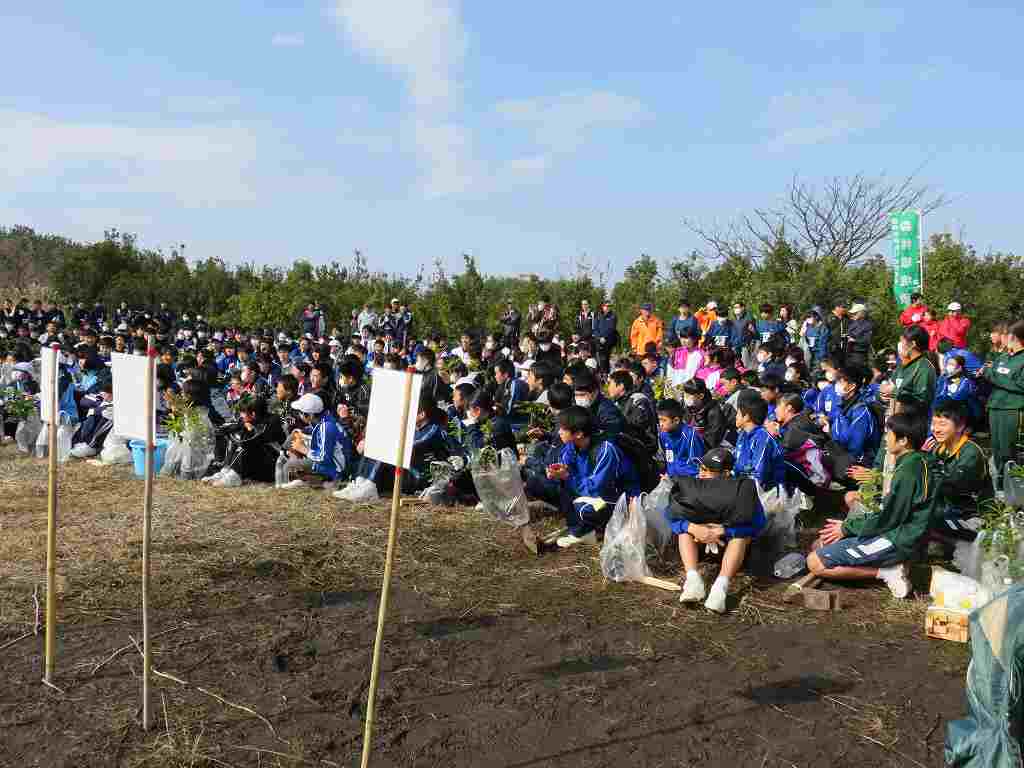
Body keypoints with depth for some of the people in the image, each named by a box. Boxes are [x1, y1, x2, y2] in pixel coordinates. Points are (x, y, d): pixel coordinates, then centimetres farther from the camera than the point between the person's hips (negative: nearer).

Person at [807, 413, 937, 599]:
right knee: (819, 545, 13)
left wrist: (847, 528, -7)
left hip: (895, 541, -10)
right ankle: (887, 564, 5)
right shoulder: (915, 462, 10)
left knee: (815, 563, -14)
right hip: (895, 531, 10)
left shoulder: (908, 470, -21)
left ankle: (885, 572, -9)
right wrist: (849, 523, 9)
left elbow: (887, 518, -19)